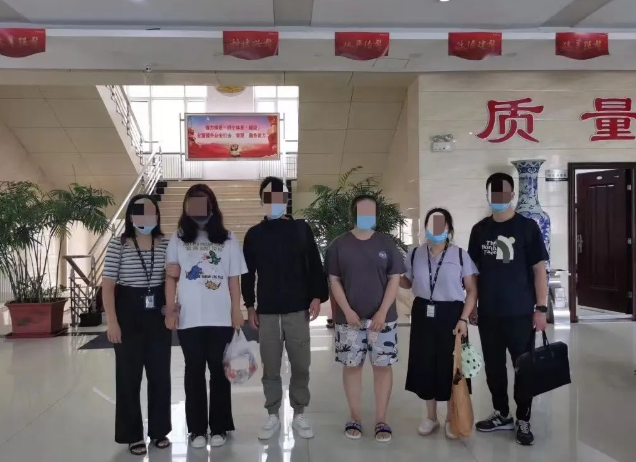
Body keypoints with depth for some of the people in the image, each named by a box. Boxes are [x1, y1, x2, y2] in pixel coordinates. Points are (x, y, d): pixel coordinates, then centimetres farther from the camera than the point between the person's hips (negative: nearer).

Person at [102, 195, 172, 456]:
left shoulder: (166, 245, 4)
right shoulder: (118, 246, -6)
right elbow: (108, 285, -7)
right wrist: (112, 321, -13)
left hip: (158, 316, 3)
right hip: (128, 315, -3)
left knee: (160, 374, 9)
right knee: (129, 376, 6)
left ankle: (159, 430, 24)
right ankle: (132, 435, 19)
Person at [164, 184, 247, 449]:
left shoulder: (227, 239, 5)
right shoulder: (178, 239, 5)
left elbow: (234, 280, 5)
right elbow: (171, 277, 4)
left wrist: (237, 312, 1)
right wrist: (170, 309, -5)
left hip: (221, 318, 0)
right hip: (189, 319, 0)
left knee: (219, 370, 6)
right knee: (194, 371, 7)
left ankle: (219, 427, 17)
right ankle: (197, 429, 17)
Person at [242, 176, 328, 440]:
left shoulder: (301, 229, 3)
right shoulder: (254, 234, 5)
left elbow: (315, 266, 3)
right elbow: (248, 273, 8)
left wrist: (317, 297, -5)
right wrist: (250, 306, 3)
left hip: (298, 310, 0)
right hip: (267, 312, 1)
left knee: (300, 365, 6)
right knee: (270, 368, 8)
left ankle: (299, 415, 20)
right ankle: (273, 416, 21)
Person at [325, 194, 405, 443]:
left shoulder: (386, 243, 2)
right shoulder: (339, 245, 1)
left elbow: (394, 279, 0)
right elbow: (334, 281, 0)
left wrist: (382, 312, -9)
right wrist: (347, 311, -10)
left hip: (382, 317, 0)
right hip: (349, 318, 0)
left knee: (383, 366, 4)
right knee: (352, 365, 7)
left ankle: (381, 419, 15)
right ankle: (355, 418, 20)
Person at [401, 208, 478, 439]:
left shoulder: (460, 255, -4)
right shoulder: (415, 254, 4)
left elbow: (472, 290, -3)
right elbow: (406, 282, 14)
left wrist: (463, 319, -11)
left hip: (451, 313, -2)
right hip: (423, 314, 3)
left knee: (450, 366, 3)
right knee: (424, 365, 7)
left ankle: (451, 419, 21)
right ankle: (430, 416, 25)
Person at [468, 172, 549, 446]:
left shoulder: (527, 227, -4)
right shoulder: (480, 230, 6)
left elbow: (539, 269, -5)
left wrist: (541, 308, -9)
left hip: (520, 312, -3)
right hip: (488, 313, 4)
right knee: (493, 367, 13)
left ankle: (523, 421, 21)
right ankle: (502, 415, 29)